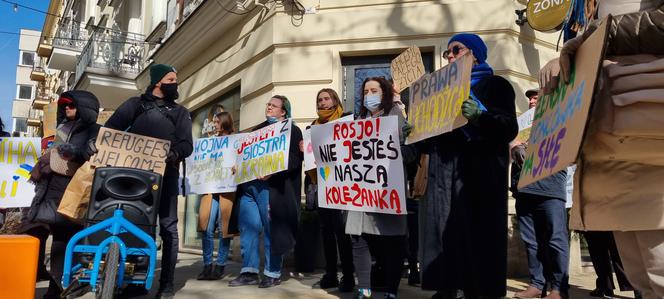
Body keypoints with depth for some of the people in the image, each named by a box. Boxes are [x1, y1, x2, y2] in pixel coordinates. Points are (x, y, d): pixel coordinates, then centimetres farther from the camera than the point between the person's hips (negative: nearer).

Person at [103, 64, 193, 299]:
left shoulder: (180, 112, 14)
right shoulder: (136, 104, 14)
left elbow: (187, 144, 0)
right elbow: (110, 128, 4)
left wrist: (175, 153, -23)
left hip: (165, 176, -1)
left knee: (168, 228, -1)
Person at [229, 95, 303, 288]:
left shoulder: (292, 130, 4)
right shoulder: (258, 129, 26)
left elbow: (295, 157, -9)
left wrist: (274, 171, -22)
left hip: (271, 186, -6)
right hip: (248, 184, 7)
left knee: (271, 229, -3)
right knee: (248, 228, 3)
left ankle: (273, 273, 7)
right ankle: (249, 272, 10)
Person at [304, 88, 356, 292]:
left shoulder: (345, 120, 3)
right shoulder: (314, 125, 18)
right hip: (320, 181, 6)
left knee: (341, 228, -8)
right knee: (326, 228, 8)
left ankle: (348, 275, 0)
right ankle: (330, 274, 15)